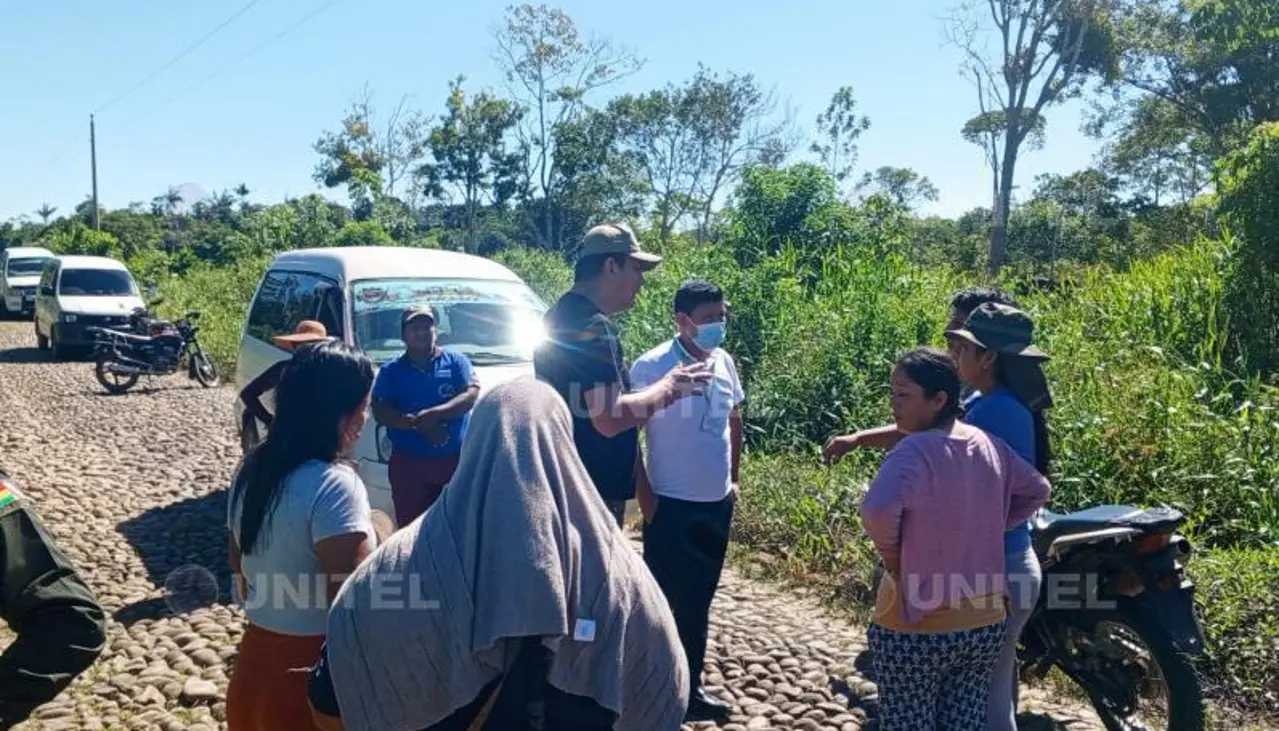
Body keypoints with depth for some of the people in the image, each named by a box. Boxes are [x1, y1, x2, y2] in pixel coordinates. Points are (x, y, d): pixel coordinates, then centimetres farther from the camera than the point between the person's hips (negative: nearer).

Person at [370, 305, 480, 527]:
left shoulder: (455, 360, 9)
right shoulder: (390, 371, 10)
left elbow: (471, 394, -5)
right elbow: (380, 412, 0)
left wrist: (434, 414, -18)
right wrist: (417, 424, -16)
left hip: (457, 459, 0)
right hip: (408, 463, 1)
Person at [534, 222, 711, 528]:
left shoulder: (564, 314, 13)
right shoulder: (593, 326, -20)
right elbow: (610, 418, -27)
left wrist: (663, 387, 14)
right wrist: (668, 388, -12)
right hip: (592, 491, -10)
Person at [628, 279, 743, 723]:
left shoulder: (725, 362, 3)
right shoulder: (652, 366, -16)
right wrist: (645, 497, -12)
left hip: (717, 503, 6)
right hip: (672, 505, -6)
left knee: (698, 602, 17)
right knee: (661, 602, 5)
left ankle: (690, 687, 32)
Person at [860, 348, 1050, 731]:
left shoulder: (915, 450, -21)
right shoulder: (990, 445, 3)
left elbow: (877, 510, -36)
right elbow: (1037, 490, 19)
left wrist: (889, 552, -16)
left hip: (918, 628, -6)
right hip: (985, 622, 7)